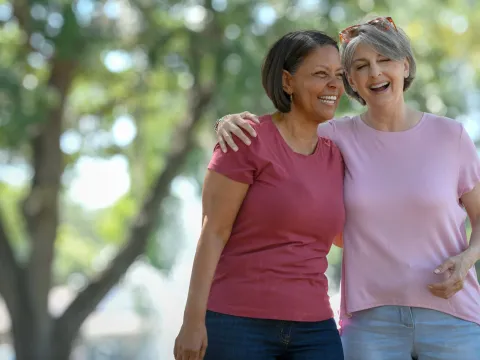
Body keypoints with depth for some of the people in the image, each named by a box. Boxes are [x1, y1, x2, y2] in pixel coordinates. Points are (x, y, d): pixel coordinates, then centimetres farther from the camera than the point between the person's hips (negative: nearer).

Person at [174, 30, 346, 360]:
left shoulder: (336, 158, 11)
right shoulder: (247, 139, -7)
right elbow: (212, 233, -9)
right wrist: (193, 321, -14)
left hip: (311, 331, 5)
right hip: (236, 324, -5)